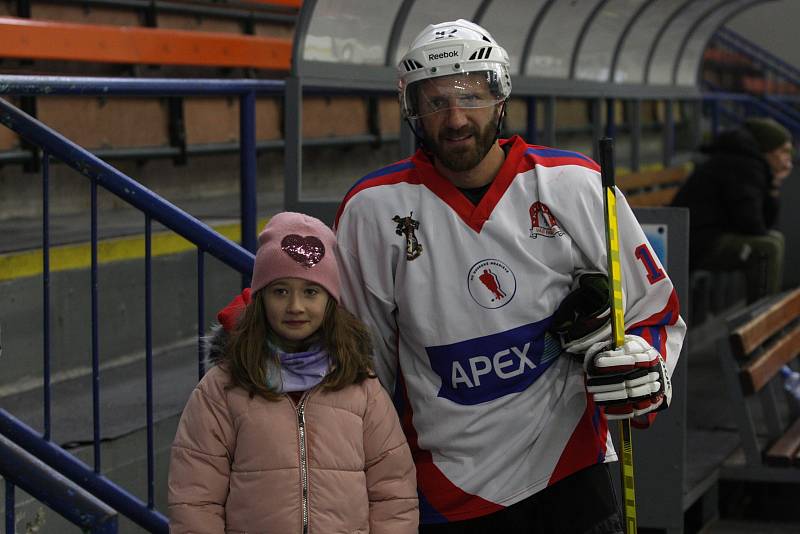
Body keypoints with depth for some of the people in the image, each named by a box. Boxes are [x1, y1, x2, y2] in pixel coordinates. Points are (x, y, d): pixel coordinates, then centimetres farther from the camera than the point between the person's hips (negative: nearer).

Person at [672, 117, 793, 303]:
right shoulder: (744, 165, -14)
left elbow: (765, 223, 17)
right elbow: (749, 223, -20)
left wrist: (774, 186, 5)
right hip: (698, 244, -11)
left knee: (774, 238, 20)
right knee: (769, 247, -22)